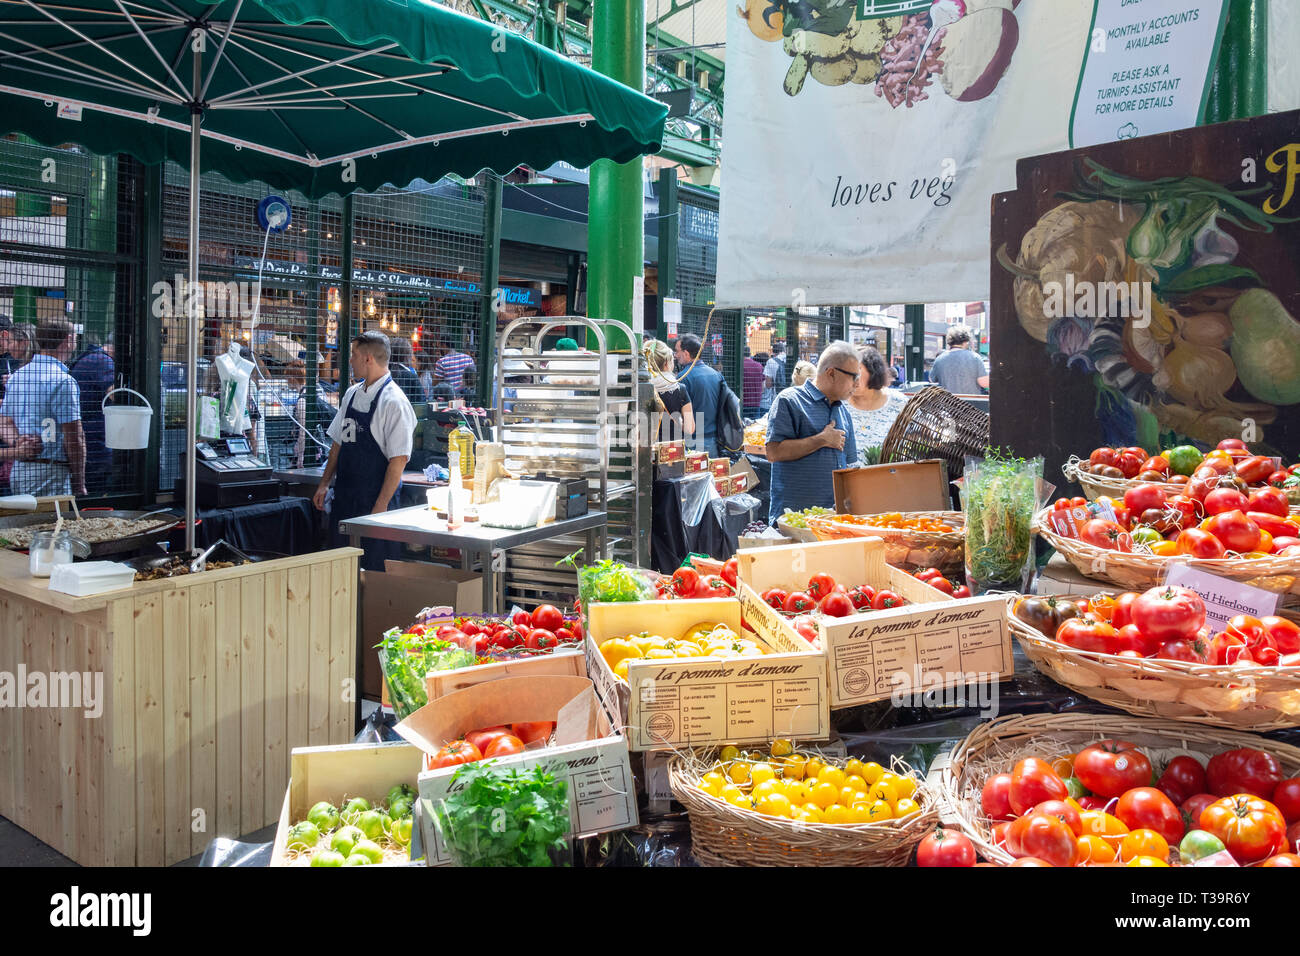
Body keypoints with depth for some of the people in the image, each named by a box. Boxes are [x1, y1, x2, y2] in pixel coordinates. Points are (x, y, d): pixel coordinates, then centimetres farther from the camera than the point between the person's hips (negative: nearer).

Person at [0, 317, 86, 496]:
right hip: (50, 471, -8)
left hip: (18, 470, 8)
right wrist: (80, 485, -9)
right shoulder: (64, 381, -14)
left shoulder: (16, 376, 13)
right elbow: (74, 439, -15)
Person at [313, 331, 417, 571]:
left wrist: (381, 506, -19)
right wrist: (325, 484, 14)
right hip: (344, 497, 7)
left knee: (373, 570, -2)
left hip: (375, 500, -7)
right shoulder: (352, 394, 10)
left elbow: (398, 460, -17)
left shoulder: (394, 402, -14)